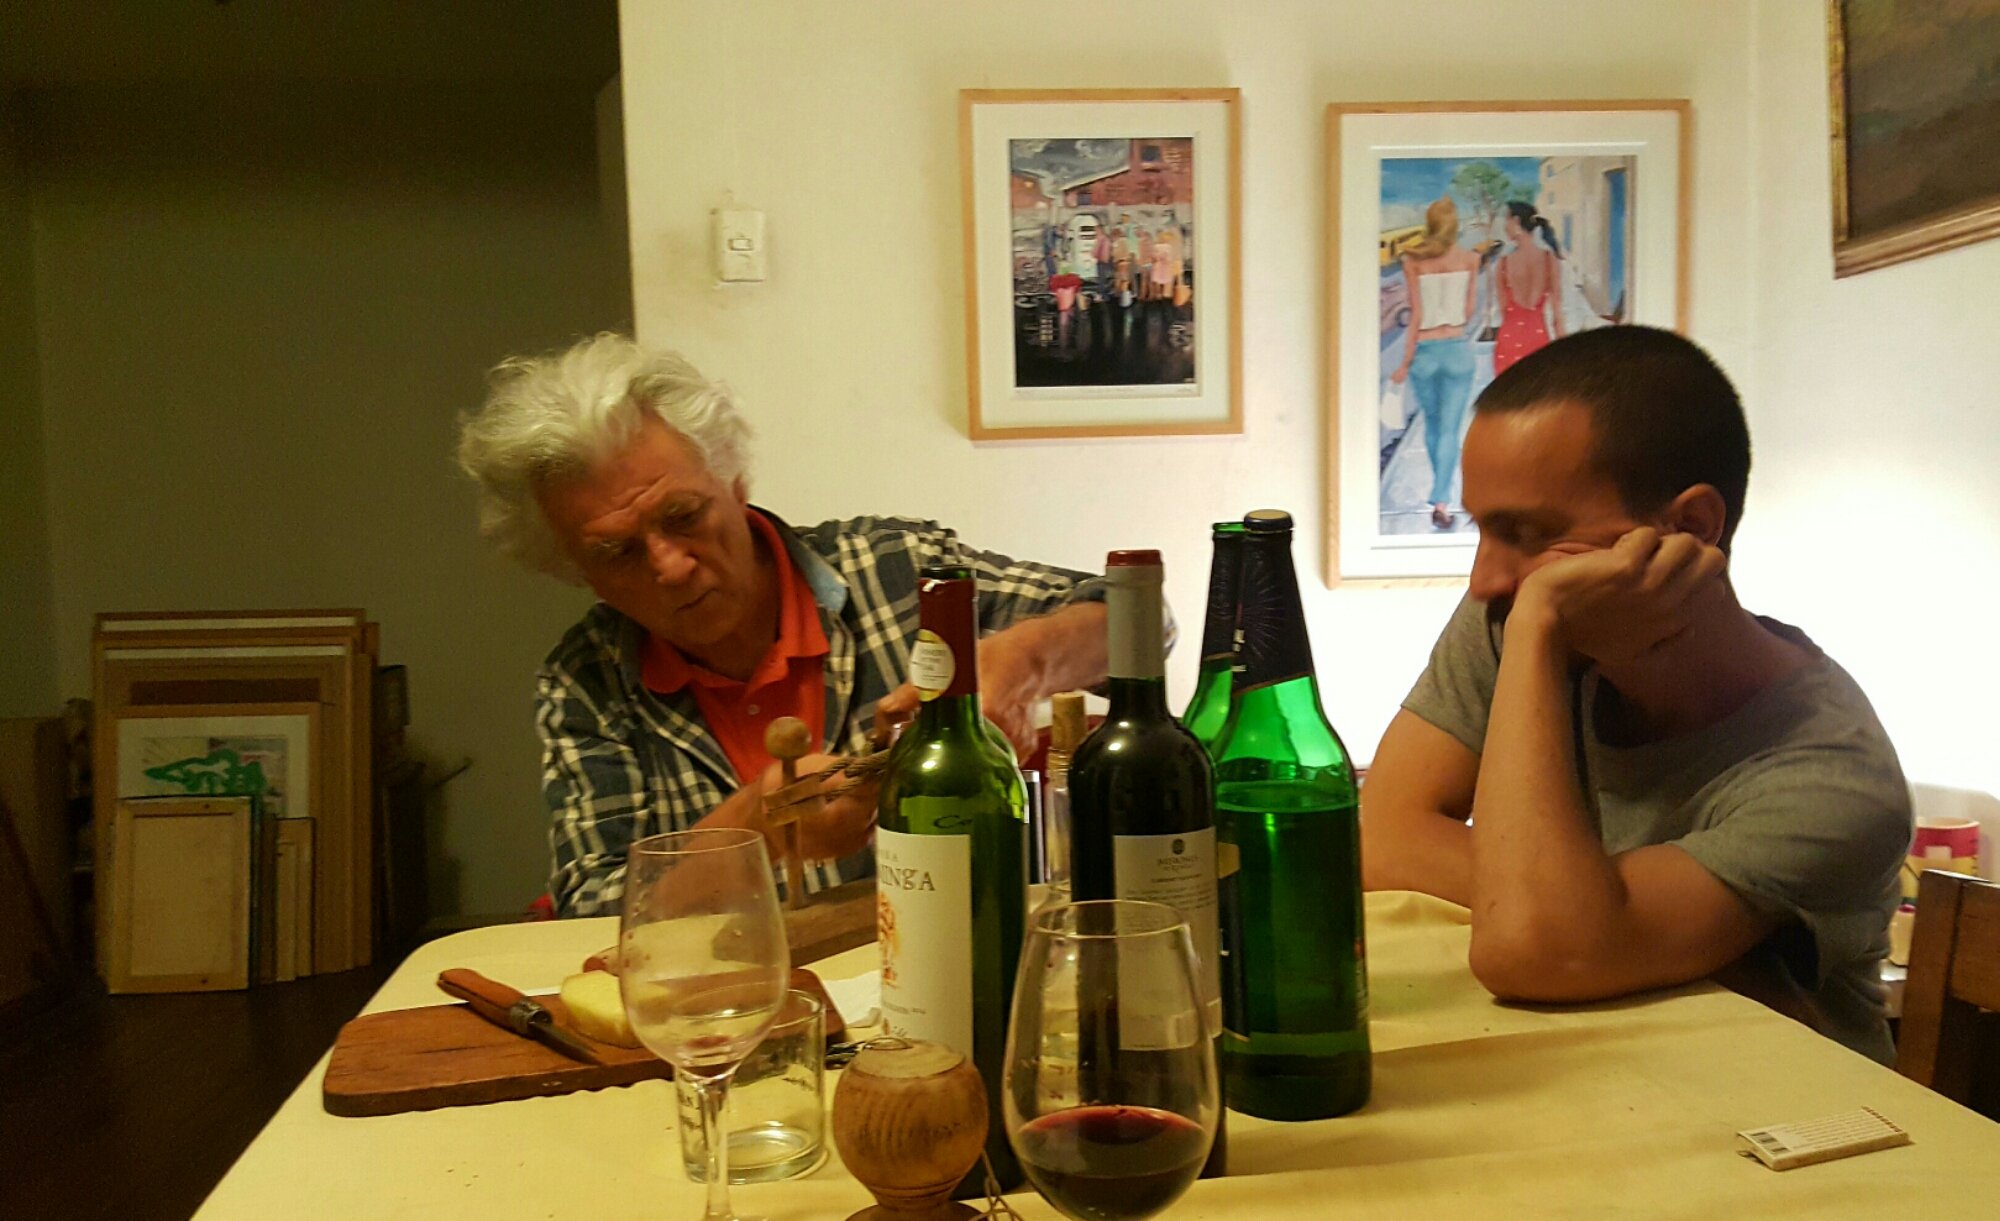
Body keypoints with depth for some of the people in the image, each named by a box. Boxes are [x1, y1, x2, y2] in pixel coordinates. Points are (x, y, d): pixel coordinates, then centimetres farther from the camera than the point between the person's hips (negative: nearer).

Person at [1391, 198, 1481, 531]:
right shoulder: (1470, 259, -2)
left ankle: (1441, 493, 32)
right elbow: (1468, 311, 1)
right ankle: (1441, 500, -9)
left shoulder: (1413, 261, -7)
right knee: (1450, 429, 1)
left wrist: (1405, 363, -4)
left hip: (1424, 350, 0)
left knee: (1432, 425, 18)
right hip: (1458, 347, 0)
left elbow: (1416, 316, -9)